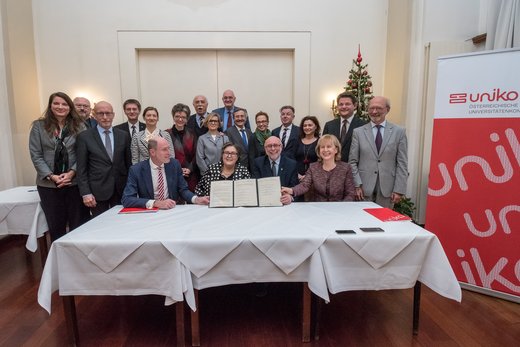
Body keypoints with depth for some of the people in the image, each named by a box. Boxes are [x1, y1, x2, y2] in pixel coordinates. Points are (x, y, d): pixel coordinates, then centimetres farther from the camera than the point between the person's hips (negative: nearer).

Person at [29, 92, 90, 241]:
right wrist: (51, 176, -11)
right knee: (55, 226, 11)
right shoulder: (39, 126, 4)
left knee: (79, 224, 4)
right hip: (48, 184, 1)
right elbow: (36, 155, 0)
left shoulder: (79, 126, 3)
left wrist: (71, 172, -14)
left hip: (75, 182, -1)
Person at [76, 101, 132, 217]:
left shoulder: (124, 135, 6)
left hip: (121, 190, 2)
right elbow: (81, 169, -2)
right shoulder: (84, 137, 0)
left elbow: (128, 162, 9)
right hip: (97, 191, -2)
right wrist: (86, 193, -8)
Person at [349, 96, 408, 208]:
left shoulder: (399, 132, 4)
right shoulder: (358, 132, 5)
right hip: (364, 187, 0)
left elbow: (402, 164, 1)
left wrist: (399, 190, -5)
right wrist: (357, 185, -6)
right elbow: (352, 161, 3)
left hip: (387, 189, 0)